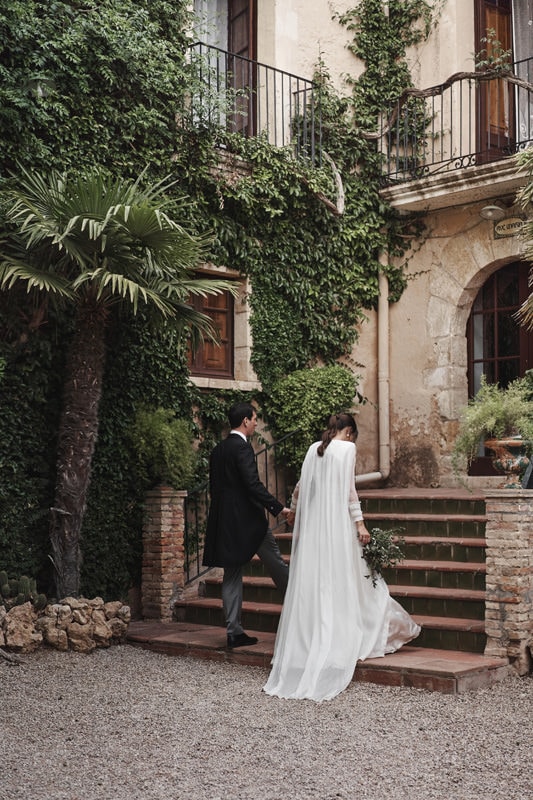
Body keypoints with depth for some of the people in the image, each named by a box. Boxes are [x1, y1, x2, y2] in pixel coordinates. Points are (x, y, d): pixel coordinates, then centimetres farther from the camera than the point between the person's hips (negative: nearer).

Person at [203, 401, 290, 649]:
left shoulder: (218, 450, 13)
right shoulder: (242, 447, -13)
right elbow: (253, 484, -20)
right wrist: (278, 508, -17)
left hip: (224, 523, 8)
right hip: (248, 520, -8)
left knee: (232, 576, 7)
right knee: (277, 566, 5)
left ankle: (234, 632, 7)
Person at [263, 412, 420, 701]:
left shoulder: (314, 449, 12)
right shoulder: (347, 448, -4)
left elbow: (300, 488, 19)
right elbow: (348, 490, -12)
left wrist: (294, 510, 35)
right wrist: (360, 523, -11)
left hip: (311, 527, 6)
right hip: (337, 526, -6)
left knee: (311, 586, 9)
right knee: (341, 584, 0)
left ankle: (302, 650, 13)